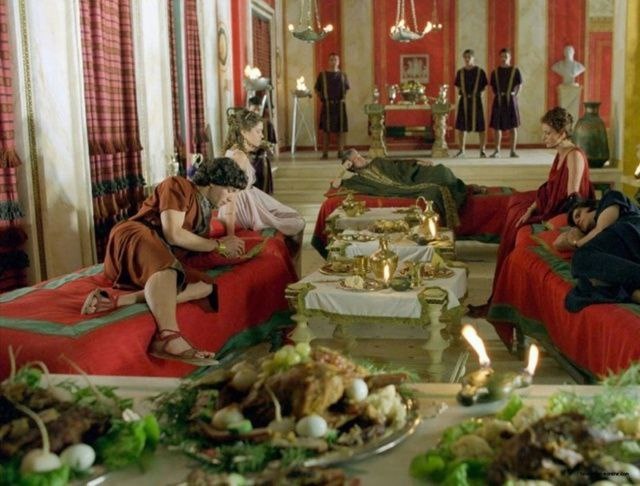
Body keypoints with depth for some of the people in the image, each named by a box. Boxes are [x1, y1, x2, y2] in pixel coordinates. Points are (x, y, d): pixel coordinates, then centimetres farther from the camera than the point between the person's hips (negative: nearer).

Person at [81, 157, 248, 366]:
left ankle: (116, 300, -37)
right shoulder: (178, 185, 0)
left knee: (205, 286, -20)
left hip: (163, 263, 7)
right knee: (164, 264, -40)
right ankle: (169, 337, -66)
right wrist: (218, 244, -4)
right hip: (134, 237, -7)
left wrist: (229, 251, 7)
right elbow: (173, 234, -12)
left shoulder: (205, 210, 25)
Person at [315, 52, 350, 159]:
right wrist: (322, 98, 0)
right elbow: (317, 89, 10)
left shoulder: (342, 75, 9)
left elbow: (346, 88, 20)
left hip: (340, 105, 2)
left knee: (341, 130, 2)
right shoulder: (322, 75, 4)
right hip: (327, 105, -2)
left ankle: (340, 152, 10)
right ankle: (325, 153, 3)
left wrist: (343, 98, 8)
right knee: (325, 130, -2)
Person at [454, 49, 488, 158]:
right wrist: (461, 91, 2)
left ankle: (482, 151, 6)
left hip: (476, 100, -3)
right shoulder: (460, 72, 8)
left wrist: (476, 92, -7)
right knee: (461, 125, 4)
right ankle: (462, 150, 14)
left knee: (480, 125, -2)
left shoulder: (480, 71, -1)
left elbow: (484, 86, 3)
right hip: (464, 100, 3)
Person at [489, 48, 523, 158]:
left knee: (513, 126, 1)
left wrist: (514, 94, -7)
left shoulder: (515, 71, 3)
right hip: (498, 101, 2)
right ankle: (497, 151, 8)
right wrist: (496, 94, 2)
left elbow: (519, 85, 4)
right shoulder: (495, 72, 9)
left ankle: (513, 151, 6)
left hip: (511, 100, -1)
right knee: (497, 126, 1)